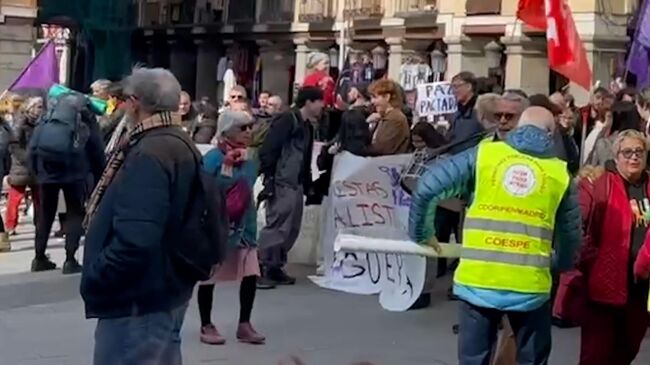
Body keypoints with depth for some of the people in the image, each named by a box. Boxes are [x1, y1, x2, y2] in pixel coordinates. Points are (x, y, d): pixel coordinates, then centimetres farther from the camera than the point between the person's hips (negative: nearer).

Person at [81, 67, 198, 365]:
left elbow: (134, 240, -32)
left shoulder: (150, 155, -22)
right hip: (164, 292, 10)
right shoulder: (180, 145, 11)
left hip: (139, 300, -10)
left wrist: (95, 279, -18)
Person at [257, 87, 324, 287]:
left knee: (291, 228, 10)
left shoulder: (307, 125, 18)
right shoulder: (287, 120, -10)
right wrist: (269, 179, -19)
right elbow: (267, 150, -16)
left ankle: (275, 267, 19)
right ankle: (262, 268, -6)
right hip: (281, 183, -9)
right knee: (277, 225, -11)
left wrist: (308, 186, 18)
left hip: (295, 184, 10)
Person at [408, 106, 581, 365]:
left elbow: (426, 188, -3)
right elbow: (571, 235, 10)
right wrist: (558, 264, 31)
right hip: (531, 286, 0)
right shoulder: (560, 174, 5)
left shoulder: (482, 155, 3)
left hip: (477, 280, 0)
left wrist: (421, 234, 12)